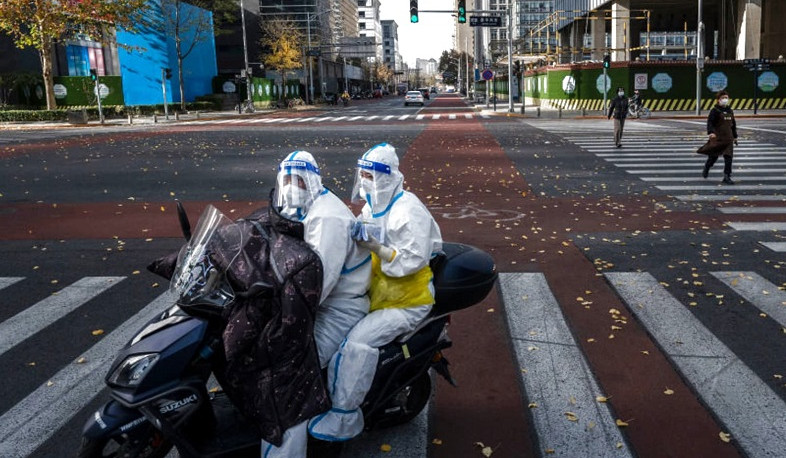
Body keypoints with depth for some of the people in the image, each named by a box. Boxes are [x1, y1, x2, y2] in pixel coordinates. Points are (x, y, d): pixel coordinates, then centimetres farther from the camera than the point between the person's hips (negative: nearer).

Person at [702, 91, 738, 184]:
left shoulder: (730, 111, 14)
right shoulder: (714, 110, -5)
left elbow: (733, 124, 24)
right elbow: (710, 122, -17)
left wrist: (735, 136, 25)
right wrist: (711, 132, -34)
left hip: (728, 138, 5)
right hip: (717, 138, -5)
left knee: (728, 158, -4)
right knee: (713, 157, 5)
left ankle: (727, 177, 0)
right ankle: (706, 169, 35)